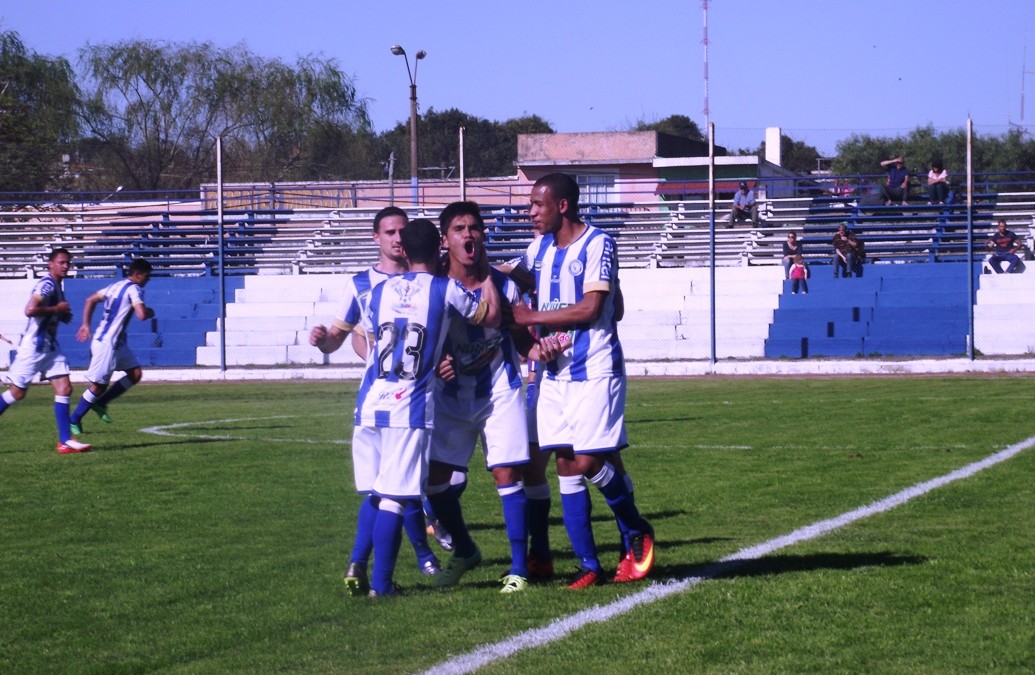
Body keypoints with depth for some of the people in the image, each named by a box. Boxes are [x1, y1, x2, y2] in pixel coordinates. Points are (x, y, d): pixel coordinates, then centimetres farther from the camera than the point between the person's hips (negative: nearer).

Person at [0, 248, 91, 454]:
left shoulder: (57, 286, 13)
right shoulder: (46, 284, -16)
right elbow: (30, 310, -29)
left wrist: (62, 315, 7)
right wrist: (57, 309, -18)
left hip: (50, 347, 9)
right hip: (34, 346, -9)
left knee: (64, 389, -2)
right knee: (17, 392, 0)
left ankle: (65, 441, -5)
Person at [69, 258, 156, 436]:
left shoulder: (116, 286, 13)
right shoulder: (134, 289, -14)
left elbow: (91, 300, 20)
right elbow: (142, 315, -27)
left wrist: (86, 325, 20)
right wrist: (150, 312, -5)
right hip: (107, 343, -9)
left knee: (135, 374, 8)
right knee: (99, 384, -1)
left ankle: (100, 403, 14)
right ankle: (74, 420, 10)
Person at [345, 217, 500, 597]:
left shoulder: (379, 291, 12)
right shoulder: (446, 291, 0)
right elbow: (492, 318, 13)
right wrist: (485, 271, 25)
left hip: (369, 405, 4)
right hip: (412, 408, -4)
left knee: (373, 494, 17)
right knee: (394, 498, -3)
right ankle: (380, 583, -2)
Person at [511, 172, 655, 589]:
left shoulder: (597, 245, -10)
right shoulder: (539, 248, 11)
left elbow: (590, 308, -18)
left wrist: (531, 317, -13)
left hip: (594, 371, -7)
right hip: (556, 374, 7)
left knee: (588, 462, -11)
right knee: (566, 466, 3)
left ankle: (636, 533, 14)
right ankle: (588, 566, 9)